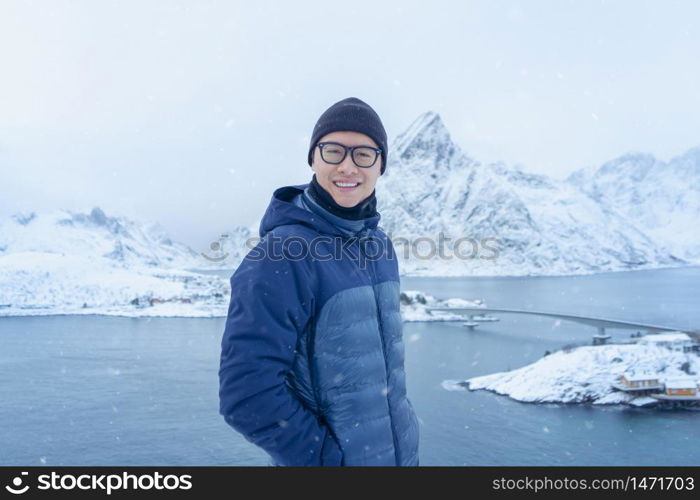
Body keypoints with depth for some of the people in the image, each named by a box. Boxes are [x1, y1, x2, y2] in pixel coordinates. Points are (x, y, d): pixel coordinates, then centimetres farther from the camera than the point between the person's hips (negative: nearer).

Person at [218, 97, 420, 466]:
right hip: (324, 457, -6)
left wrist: (400, 447, 9)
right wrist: (331, 458, -17)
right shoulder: (281, 257, -21)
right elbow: (248, 394, -23)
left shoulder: (379, 246, 0)